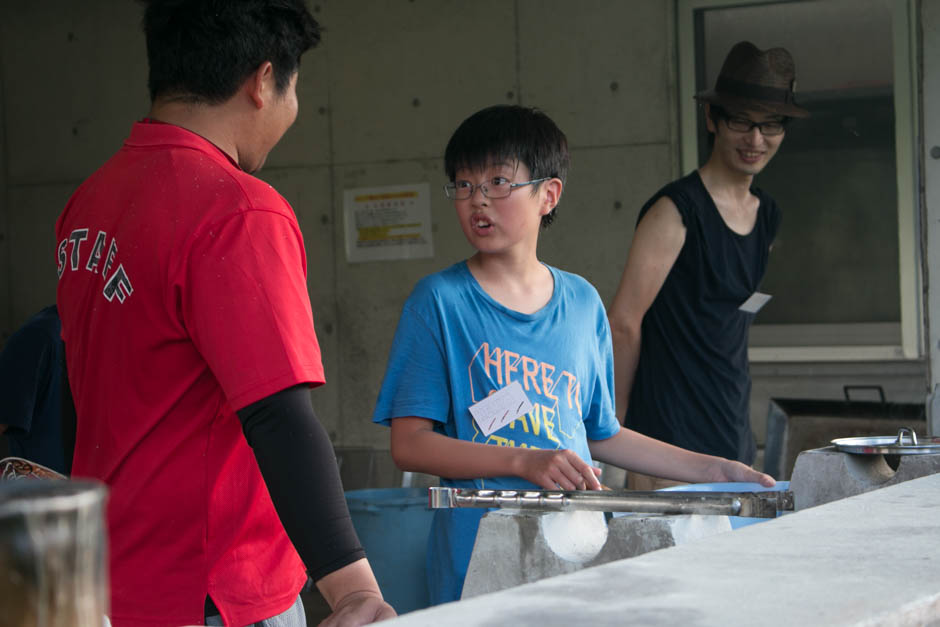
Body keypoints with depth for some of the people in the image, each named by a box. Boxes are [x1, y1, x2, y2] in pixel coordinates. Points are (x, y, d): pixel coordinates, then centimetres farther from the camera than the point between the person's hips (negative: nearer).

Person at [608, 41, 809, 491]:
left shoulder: (767, 217, 13)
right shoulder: (676, 210, -11)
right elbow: (623, 322, -12)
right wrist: (619, 422, -7)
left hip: (734, 437, 8)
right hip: (673, 437, -8)